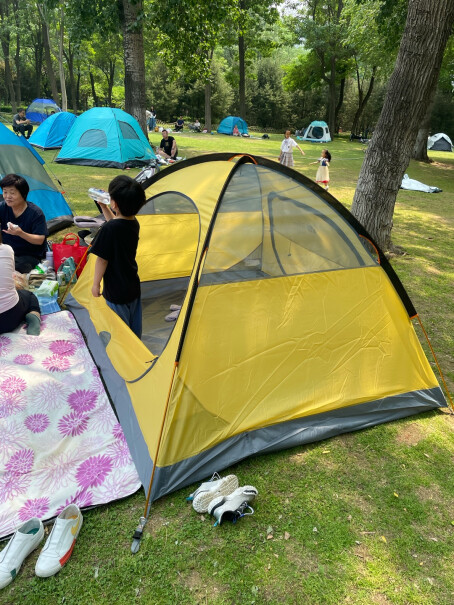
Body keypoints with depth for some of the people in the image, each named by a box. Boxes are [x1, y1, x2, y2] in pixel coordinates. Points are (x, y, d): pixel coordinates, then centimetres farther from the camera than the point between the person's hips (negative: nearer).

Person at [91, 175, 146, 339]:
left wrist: (96, 284, -6)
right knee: (134, 328, 21)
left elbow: (102, 259, -18)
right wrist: (103, 207, 25)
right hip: (133, 287, 8)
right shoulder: (134, 223, -1)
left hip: (116, 291, -8)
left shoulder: (109, 229, -24)